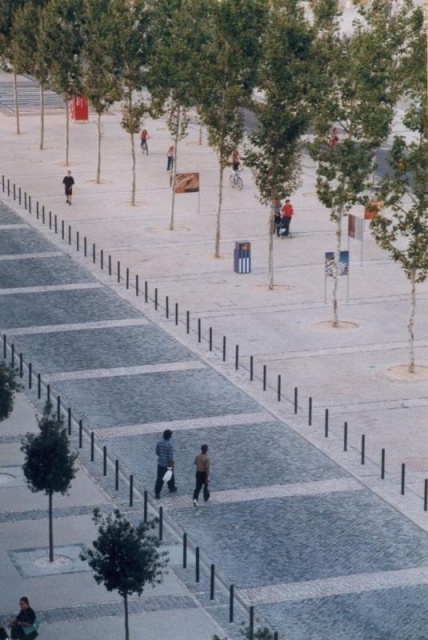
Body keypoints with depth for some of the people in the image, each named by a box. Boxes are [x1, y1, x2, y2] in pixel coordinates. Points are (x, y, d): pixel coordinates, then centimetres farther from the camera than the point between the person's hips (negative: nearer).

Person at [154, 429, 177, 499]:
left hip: (160, 463, 4)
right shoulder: (169, 446, -25)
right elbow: (170, 457, -22)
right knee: (170, 476, 22)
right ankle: (171, 488, 43)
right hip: (168, 464, -4)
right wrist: (171, 466, -13)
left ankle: (157, 493, 6)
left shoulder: (159, 443, -7)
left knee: (159, 478, 8)